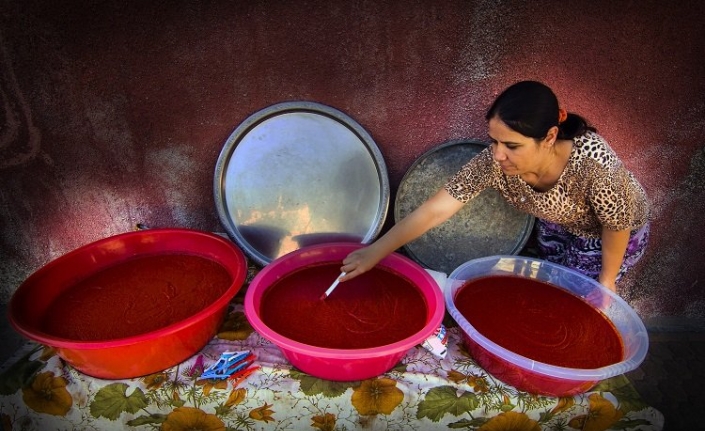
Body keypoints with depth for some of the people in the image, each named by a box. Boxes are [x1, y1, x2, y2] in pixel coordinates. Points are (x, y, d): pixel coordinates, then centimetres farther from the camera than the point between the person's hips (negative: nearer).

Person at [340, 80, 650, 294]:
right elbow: (434, 211, -32)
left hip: (608, 235, -3)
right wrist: (375, 252, -32)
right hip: (557, 226, 3)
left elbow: (617, 224, -24)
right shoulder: (493, 162, -34)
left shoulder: (593, 161, -43)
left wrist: (607, 279, -10)